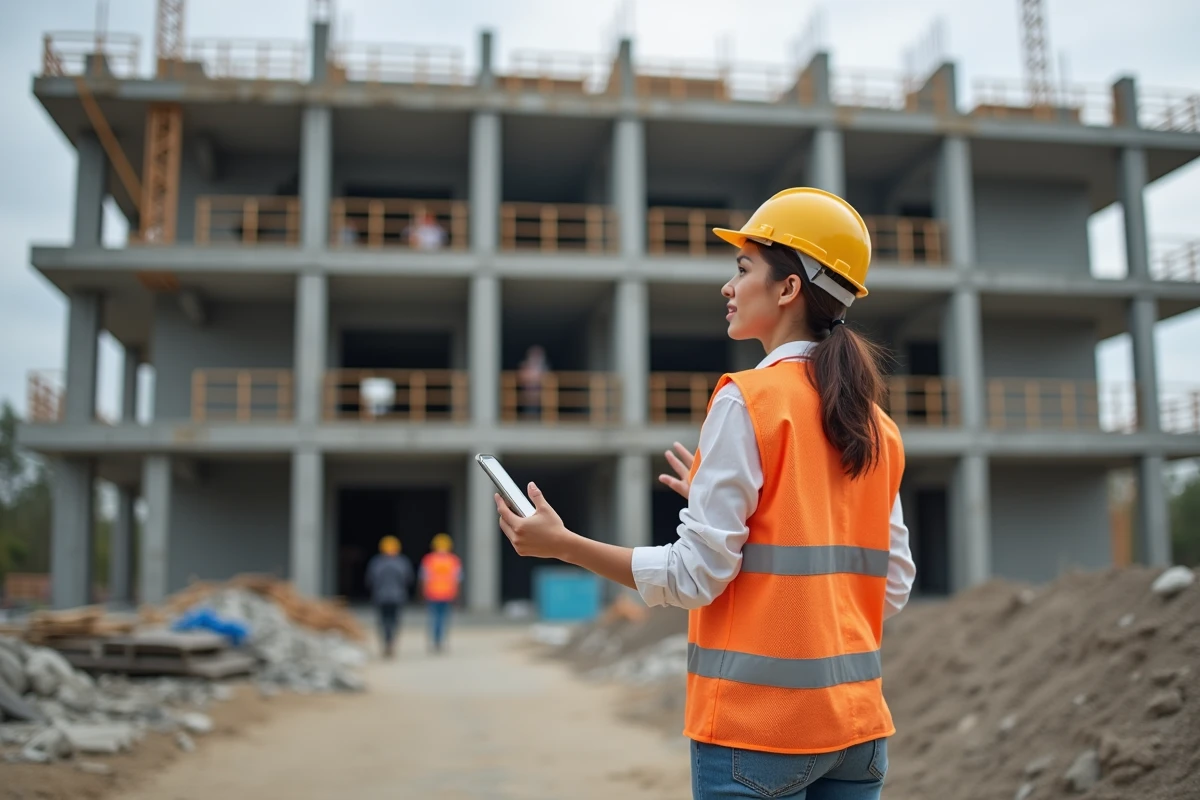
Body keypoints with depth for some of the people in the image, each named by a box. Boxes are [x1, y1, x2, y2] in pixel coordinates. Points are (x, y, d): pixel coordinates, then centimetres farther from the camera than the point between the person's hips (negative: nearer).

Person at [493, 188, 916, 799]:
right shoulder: (876, 426, 7)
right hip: (857, 719, 7)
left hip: (758, 724, -6)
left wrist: (562, 544, -4)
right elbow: (892, 589, 10)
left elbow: (695, 576, -15)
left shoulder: (747, 401, -12)